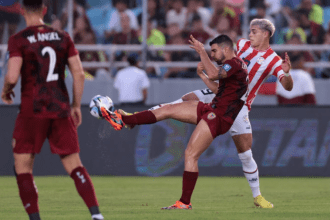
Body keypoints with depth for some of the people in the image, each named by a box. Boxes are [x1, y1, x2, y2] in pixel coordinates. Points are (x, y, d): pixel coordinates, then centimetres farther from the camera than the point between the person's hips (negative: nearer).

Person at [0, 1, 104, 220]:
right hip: (61, 109, 4)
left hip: (32, 110, -4)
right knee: (74, 165, 5)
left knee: (23, 168, 7)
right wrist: (76, 106, 14)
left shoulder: (18, 40, -6)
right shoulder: (63, 37, 7)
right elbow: (79, 74, 4)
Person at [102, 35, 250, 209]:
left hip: (219, 116, -10)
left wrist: (202, 53, -22)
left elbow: (214, 74, -34)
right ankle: (122, 120, 7)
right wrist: (202, 75, 14)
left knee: (191, 154, -13)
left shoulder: (234, 63, -15)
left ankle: (185, 203, -9)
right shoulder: (235, 65, 17)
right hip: (211, 109, 10)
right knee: (167, 110, 6)